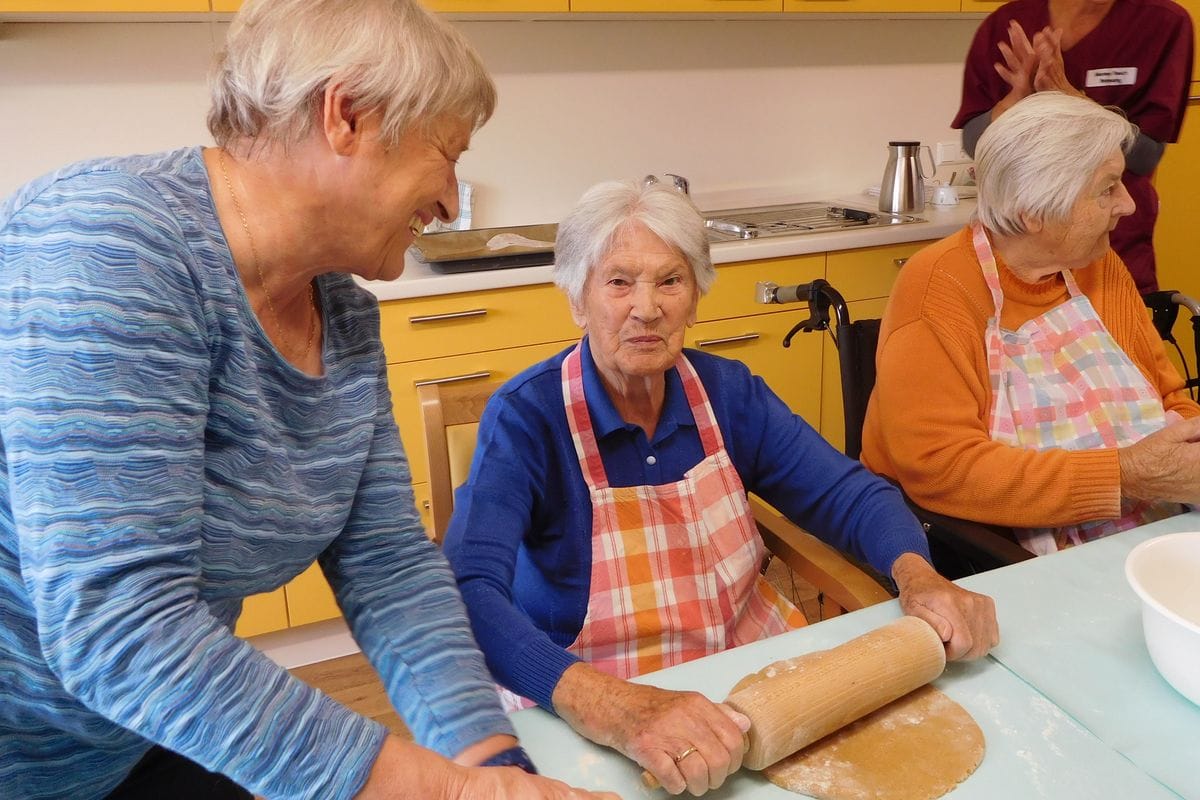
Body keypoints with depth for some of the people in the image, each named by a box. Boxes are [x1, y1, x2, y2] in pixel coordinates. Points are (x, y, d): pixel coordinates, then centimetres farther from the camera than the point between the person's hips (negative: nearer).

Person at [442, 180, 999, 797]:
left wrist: (919, 576, -20)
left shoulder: (727, 392, -3)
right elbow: (469, 595, -30)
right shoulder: (526, 417, -17)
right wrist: (616, 710, -44)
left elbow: (846, 492, 1)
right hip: (588, 722, -2)